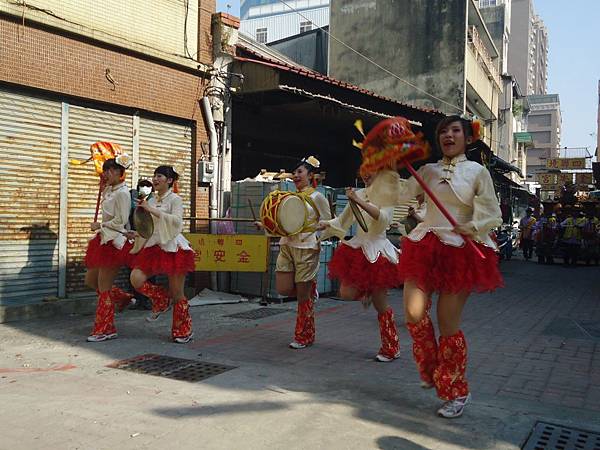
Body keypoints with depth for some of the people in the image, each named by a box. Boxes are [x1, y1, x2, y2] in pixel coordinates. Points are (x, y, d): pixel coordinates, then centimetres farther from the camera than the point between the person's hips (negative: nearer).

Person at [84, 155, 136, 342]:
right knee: (90, 280, 13)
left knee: (103, 286, -4)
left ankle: (105, 330, 6)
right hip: (104, 239, 10)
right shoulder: (109, 190, 15)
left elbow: (121, 220, -17)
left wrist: (100, 225, -11)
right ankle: (122, 297, 31)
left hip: (114, 241, -10)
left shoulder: (122, 193, -12)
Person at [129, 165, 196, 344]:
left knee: (177, 293, 1)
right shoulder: (151, 200, 12)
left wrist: (153, 210, -24)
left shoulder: (175, 199, -5)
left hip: (173, 247, -5)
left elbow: (176, 221, -23)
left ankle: (183, 331, 19)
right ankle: (161, 299, 12)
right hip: (154, 247, 6)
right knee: (136, 279, -16)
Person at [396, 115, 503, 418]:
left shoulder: (477, 172, 4)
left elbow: (493, 216, -1)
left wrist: (470, 228, -17)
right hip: (425, 246, 3)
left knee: (448, 323, -2)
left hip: (459, 250, -3)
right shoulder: (428, 170, 13)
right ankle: (432, 371, 22)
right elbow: (401, 194, 3)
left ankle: (456, 392, 19)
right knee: (414, 314, -7)